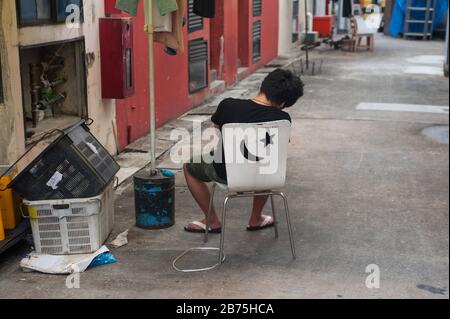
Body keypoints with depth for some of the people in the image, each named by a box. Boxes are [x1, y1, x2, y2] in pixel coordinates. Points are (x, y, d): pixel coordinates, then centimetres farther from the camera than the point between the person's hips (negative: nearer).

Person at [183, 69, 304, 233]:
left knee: (189, 166, 28)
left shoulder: (228, 106, -17)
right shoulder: (283, 119, -15)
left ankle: (213, 222, 31)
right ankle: (256, 220, 41)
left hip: (225, 175, -1)